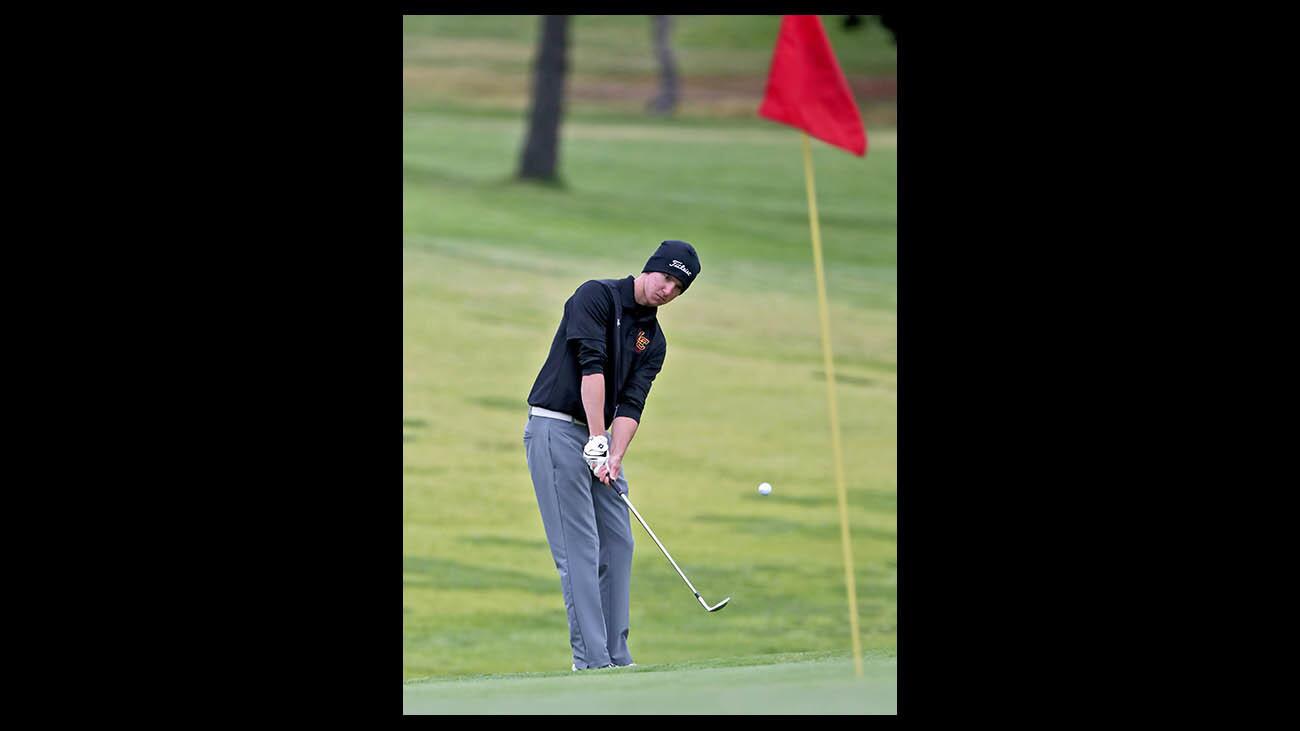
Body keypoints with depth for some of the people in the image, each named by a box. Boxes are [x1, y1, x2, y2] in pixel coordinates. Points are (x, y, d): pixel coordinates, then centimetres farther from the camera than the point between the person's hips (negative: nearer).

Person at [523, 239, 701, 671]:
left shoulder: (652, 340, 11)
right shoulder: (597, 296, -10)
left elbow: (630, 404, 1)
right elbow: (591, 365, -19)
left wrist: (615, 457, -15)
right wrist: (598, 441, -24)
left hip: (599, 438, 8)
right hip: (555, 428, -8)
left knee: (617, 544, 5)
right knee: (579, 546, -12)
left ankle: (615, 657, 9)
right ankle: (590, 659, -16)